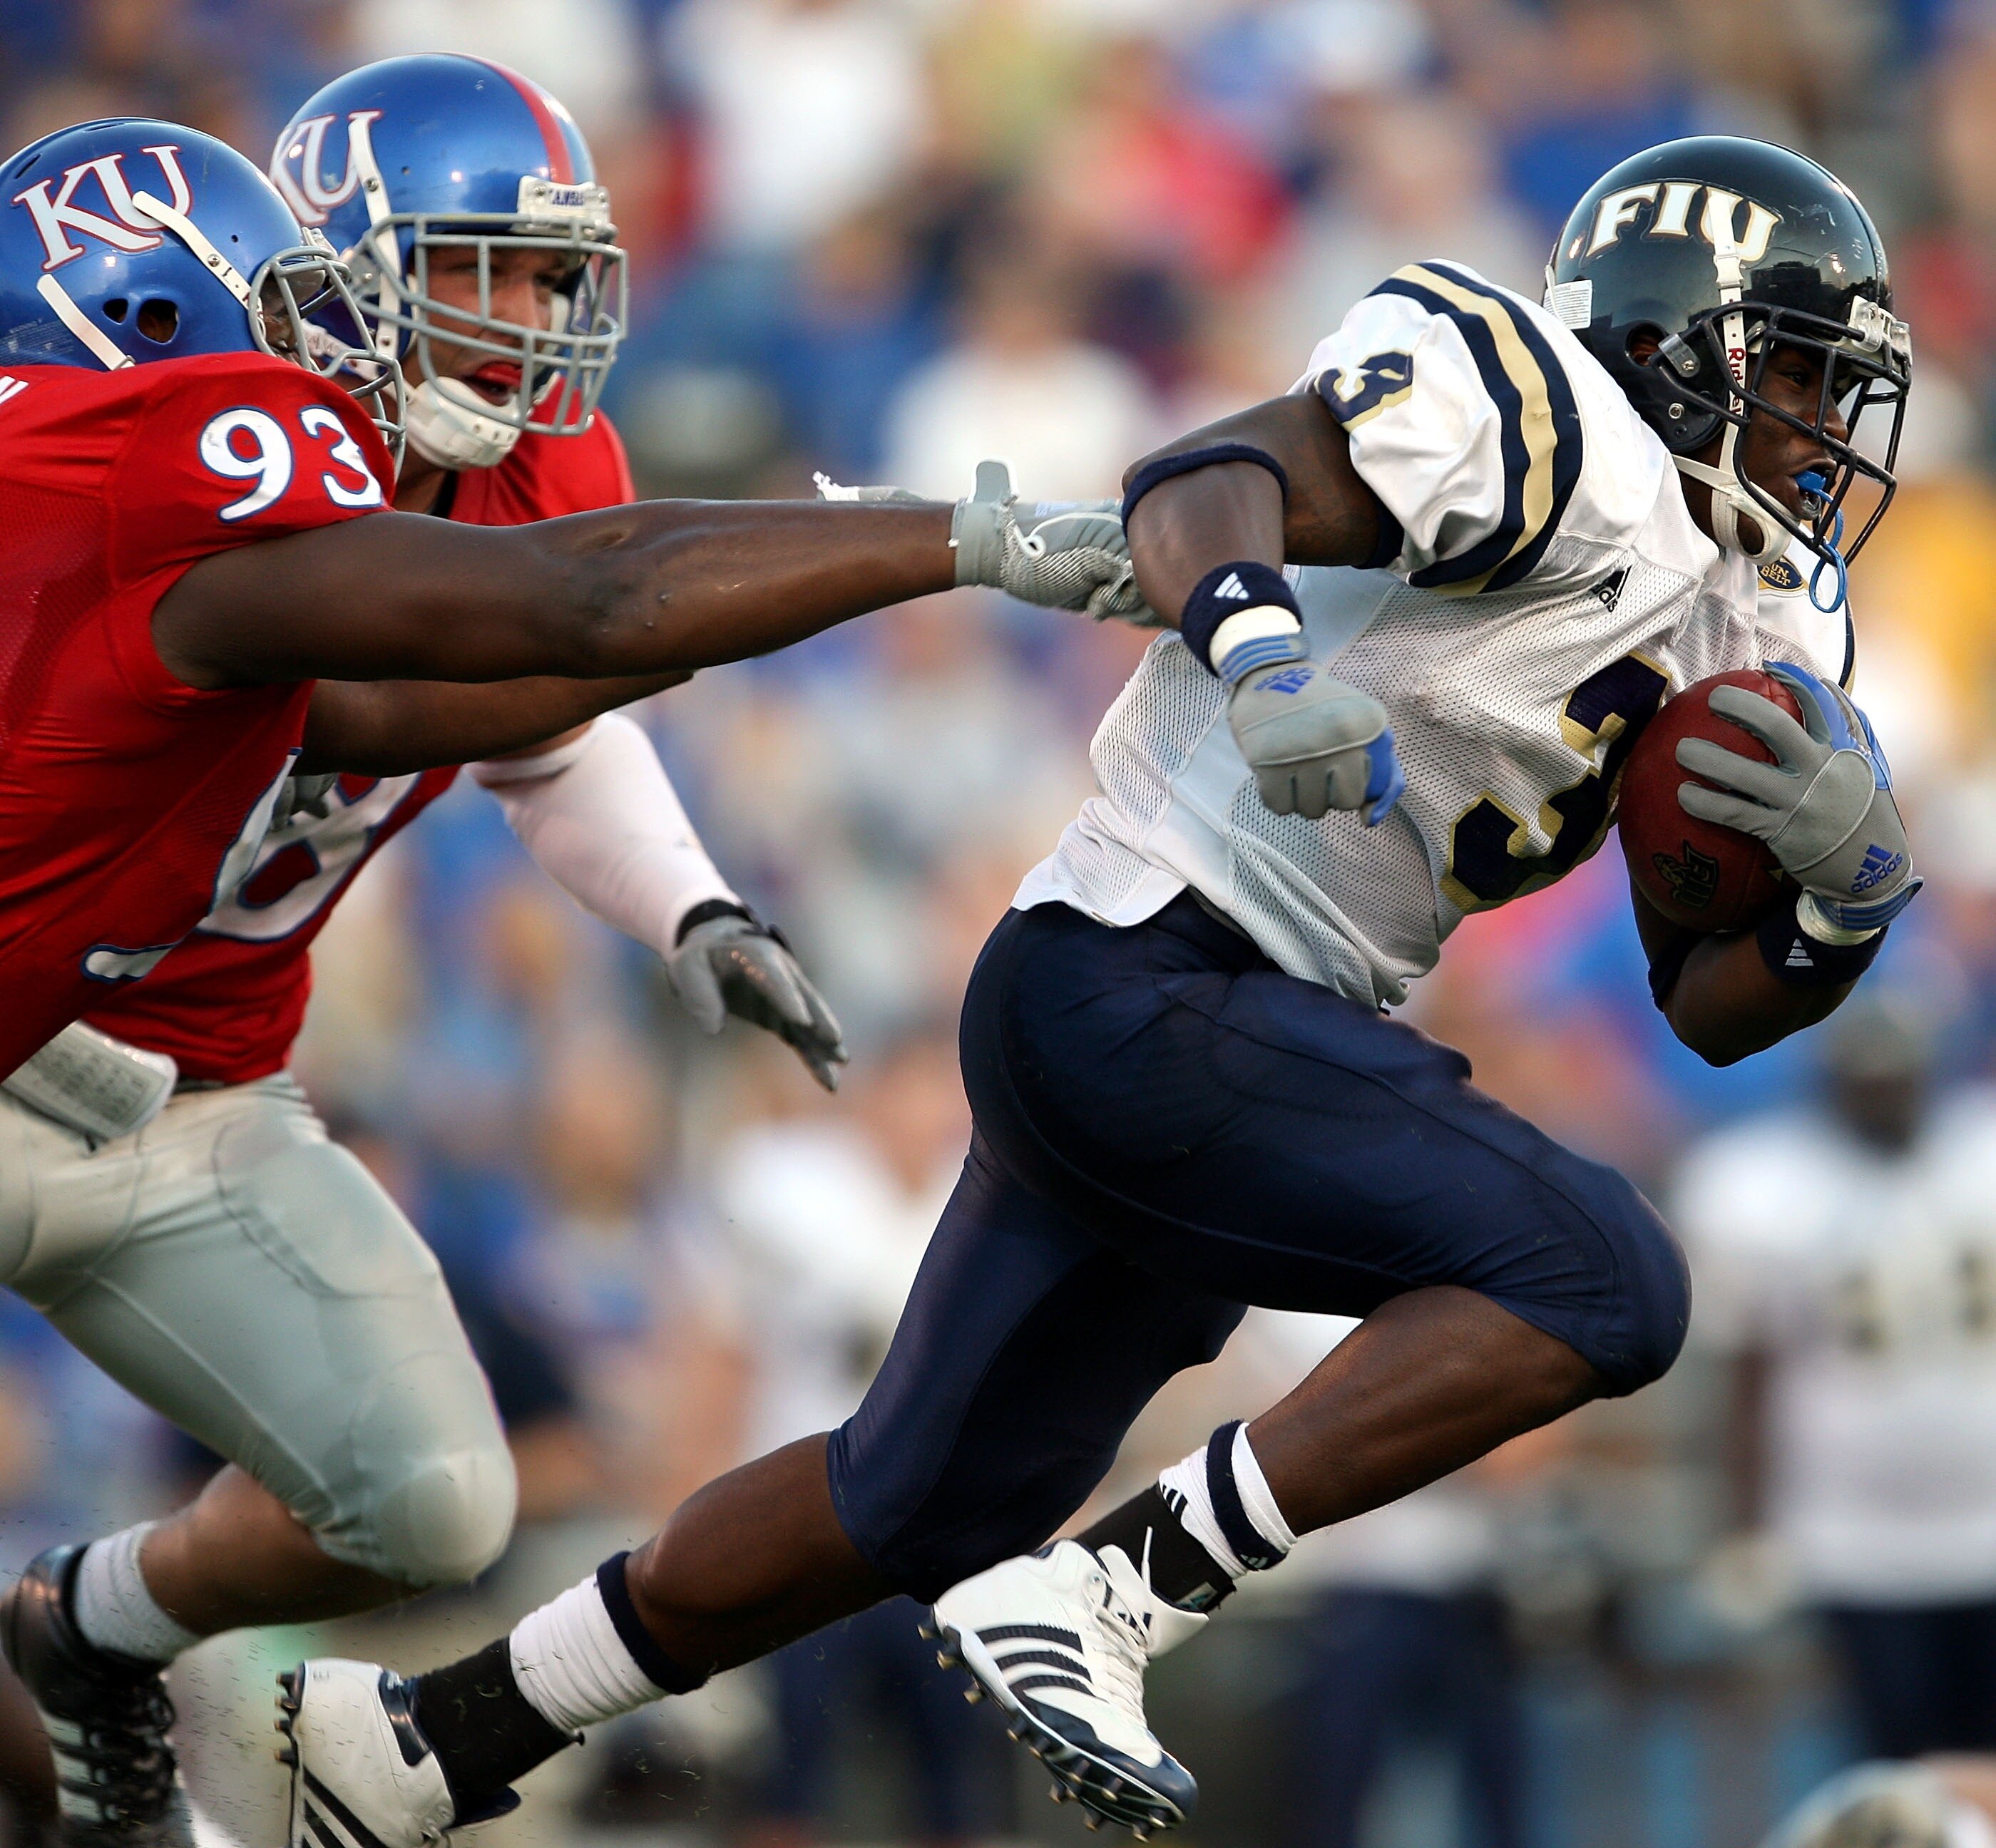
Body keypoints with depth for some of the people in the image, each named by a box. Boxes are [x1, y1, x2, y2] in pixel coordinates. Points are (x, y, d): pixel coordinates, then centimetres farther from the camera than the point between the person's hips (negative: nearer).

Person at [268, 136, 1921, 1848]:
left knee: (927, 1502, 19)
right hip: (1141, 985, -10)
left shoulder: (1740, 644, 17)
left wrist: (1851, 882, -5)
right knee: (1599, 1284, -22)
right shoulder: (1562, 439, -11)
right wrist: (1263, 662, -45)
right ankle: (1107, 1597, -22)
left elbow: (1715, 1004, 16)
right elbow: (1202, 484, -25)